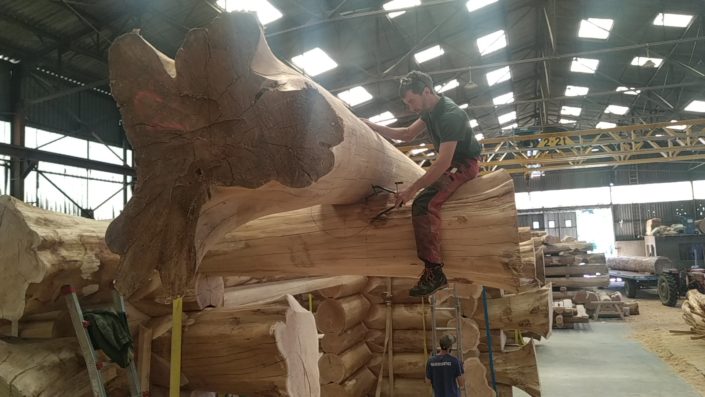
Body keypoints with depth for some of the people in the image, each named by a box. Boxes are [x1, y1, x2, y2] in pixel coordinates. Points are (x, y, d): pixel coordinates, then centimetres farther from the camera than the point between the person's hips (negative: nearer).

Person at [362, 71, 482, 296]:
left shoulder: (450, 115, -25)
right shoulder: (431, 110, 5)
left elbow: (444, 161, -31)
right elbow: (407, 135, 15)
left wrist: (412, 189, -30)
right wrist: (371, 126, 6)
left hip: (464, 164, -11)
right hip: (452, 164, 11)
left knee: (424, 204, -28)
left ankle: (434, 271, -30)